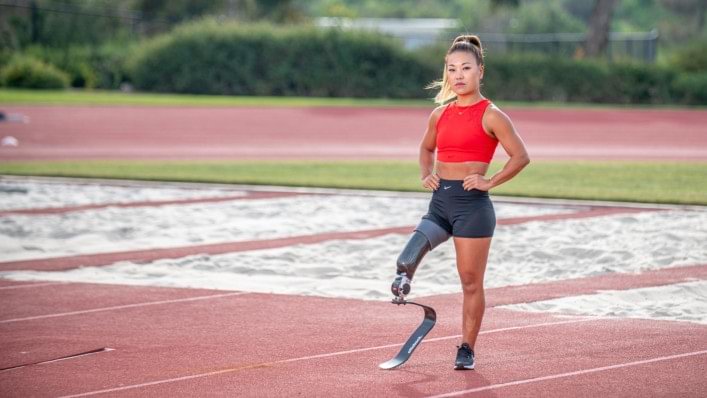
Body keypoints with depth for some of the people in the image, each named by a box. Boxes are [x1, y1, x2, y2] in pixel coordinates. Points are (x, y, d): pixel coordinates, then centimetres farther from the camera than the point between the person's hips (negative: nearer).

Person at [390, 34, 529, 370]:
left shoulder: (490, 116, -6)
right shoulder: (440, 114, 11)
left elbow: (520, 157, -8)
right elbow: (426, 148, 29)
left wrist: (489, 182, -13)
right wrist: (426, 175, 11)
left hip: (472, 204, -5)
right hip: (439, 202, 5)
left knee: (471, 281, 2)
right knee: (406, 261, -22)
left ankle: (467, 350, 10)